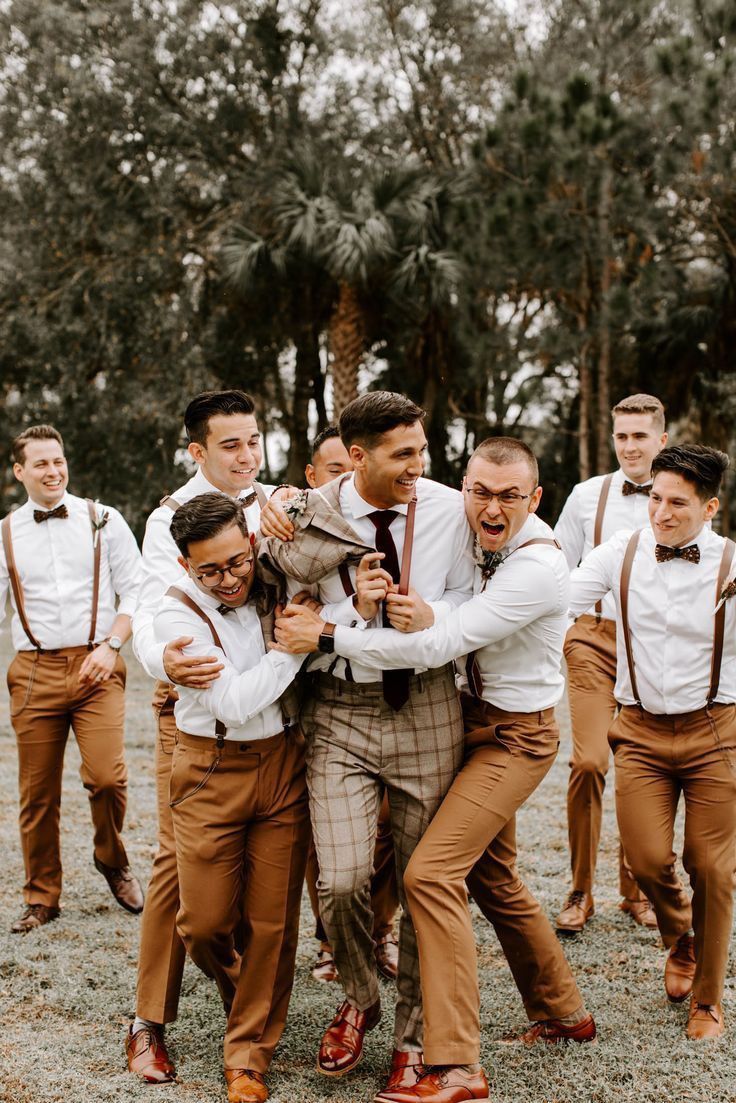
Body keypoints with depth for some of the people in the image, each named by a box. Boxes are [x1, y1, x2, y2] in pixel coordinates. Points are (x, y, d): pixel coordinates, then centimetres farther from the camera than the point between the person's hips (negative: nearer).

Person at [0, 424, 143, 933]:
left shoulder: (103, 520, 4)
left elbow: (136, 590, 4)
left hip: (96, 666, -2)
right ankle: (42, 899, 24)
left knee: (106, 776, -16)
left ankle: (113, 861, 15)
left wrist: (110, 646, -8)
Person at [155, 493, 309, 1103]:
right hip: (212, 771, -2)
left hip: (283, 762, 2)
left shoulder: (274, 584, -1)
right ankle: (242, 994, 36)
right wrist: (292, 646, -16)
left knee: (272, 920, 4)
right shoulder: (178, 614, -11)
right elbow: (233, 701, -17)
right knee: (205, 922, 1)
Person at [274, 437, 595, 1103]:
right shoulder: (474, 543, 1)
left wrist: (324, 634, -27)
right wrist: (389, 597, -19)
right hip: (478, 722, 9)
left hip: (514, 735, -9)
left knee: (431, 872, -17)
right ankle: (564, 1012, 38)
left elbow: (433, 647, -30)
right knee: (491, 876, 19)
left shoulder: (538, 568, -25)